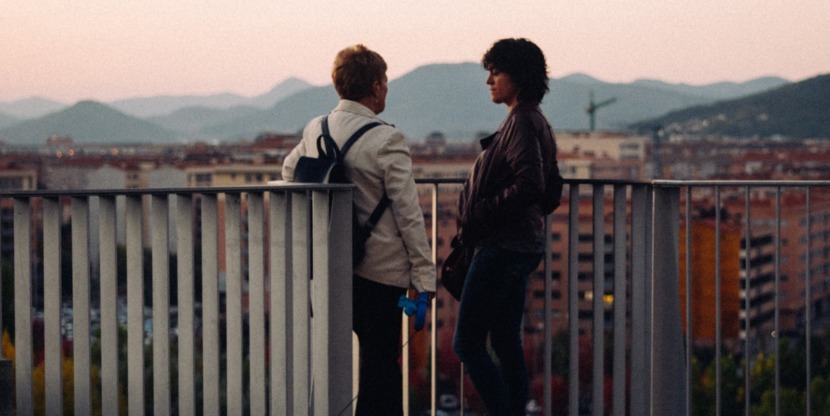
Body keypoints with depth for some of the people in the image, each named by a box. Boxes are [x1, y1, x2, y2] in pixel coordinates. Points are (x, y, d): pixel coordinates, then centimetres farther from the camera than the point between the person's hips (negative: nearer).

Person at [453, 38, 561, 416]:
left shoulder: (521, 122, -15)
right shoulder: (537, 122, 15)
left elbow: (529, 186, -25)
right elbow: (552, 188, 22)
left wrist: (478, 215, -18)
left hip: (501, 247, -10)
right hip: (524, 245, 10)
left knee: (467, 344, -7)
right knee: (506, 344, 13)